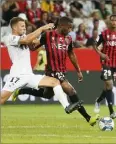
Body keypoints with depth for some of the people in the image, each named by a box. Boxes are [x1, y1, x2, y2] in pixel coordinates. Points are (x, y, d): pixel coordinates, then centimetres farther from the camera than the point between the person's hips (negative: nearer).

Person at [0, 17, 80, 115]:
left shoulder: (23, 37, 18)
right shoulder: (11, 39, -8)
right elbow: (27, 40, -24)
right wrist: (42, 28, -18)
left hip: (30, 76, 7)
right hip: (17, 76, -7)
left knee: (55, 82, -3)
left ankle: (67, 107, -9)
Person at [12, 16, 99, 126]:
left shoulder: (68, 39, 10)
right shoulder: (48, 35, -7)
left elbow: (71, 55, 22)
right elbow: (33, 47, -1)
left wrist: (78, 71, 24)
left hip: (62, 71, 8)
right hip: (52, 70, -8)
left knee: (47, 95, 21)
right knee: (71, 91, -18)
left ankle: (21, 91, 38)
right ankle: (88, 118, -17)